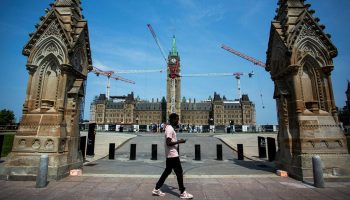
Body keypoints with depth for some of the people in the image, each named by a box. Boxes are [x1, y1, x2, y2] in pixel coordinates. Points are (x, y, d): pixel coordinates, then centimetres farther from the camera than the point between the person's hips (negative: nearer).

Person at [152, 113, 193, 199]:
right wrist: (179, 141, -20)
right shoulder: (170, 129, -19)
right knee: (179, 173, 0)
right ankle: (183, 193, 12)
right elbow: (168, 143, -25)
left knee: (167, 171, 16)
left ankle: (156, 189, 23)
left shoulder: (169, 128, 13)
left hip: (170, 155, 10)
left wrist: (178, 142, 14)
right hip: (173, 155, -10)